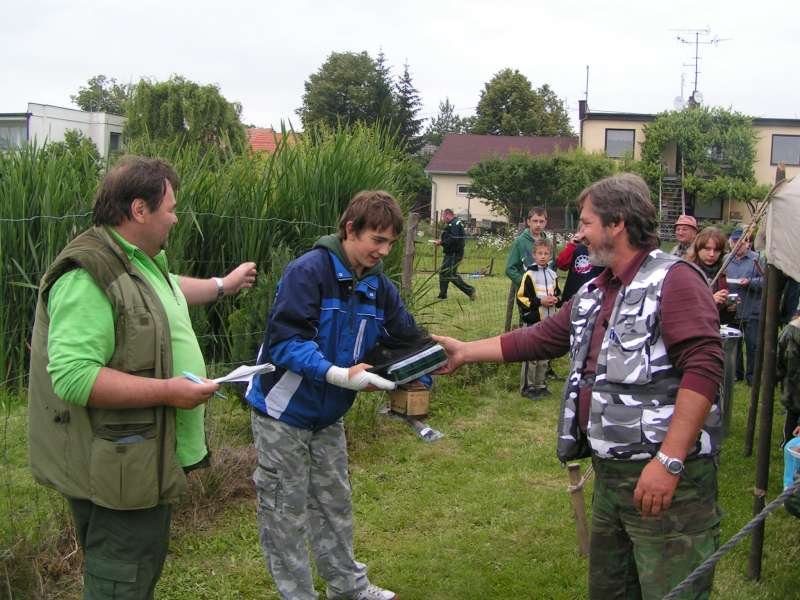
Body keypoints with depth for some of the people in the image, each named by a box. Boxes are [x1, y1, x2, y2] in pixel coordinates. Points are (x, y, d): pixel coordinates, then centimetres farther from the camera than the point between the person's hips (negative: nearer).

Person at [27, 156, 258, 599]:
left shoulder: (141, 260, 10)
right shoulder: (87, 277, -24)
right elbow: (72, 377, -31)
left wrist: (222, 285, 45)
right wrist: (167, 391, -26)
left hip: (146, 460, 10)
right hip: (116, 471, -10)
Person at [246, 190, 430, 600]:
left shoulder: (377, 284, -1)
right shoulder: (308, 271, -23)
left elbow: (405, 340, 6)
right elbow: (284, 341, -29)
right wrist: (338, 374, -38)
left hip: (329, 413, 7)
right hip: (285, 410, -7)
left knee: (334, 503, 20)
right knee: (286, 511, 5)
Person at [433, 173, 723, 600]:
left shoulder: (674, 280, -14)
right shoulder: (593, 293, 15)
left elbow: (703, 368, -22)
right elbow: (538, 339, 23)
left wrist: (669, 462, -26)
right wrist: (464, 351, 22)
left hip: (667, 475, -9)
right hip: (609, 471, 9)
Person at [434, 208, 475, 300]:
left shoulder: (454, 224, -18)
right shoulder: (452, 223, 16)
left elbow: (453, 240, -27)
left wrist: (441, 243, -19)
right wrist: (441, 241, 9)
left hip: (454, 254, -11)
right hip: (450, 253, 11)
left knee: (452, 275, -9)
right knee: (443, 273, 13)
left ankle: (469, 290, -2)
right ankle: (442, 295, 20)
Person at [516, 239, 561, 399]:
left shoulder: (553, 275, 12)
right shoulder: (530, 274, -8)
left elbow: (558, 294, 22)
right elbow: (521, 297, -11)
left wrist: (556, 300, -1)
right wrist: (540, 301, -16)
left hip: (549, 320, 6)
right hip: (533, 320, -6)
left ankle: (540, 384, 22)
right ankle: (527, 387, 3)